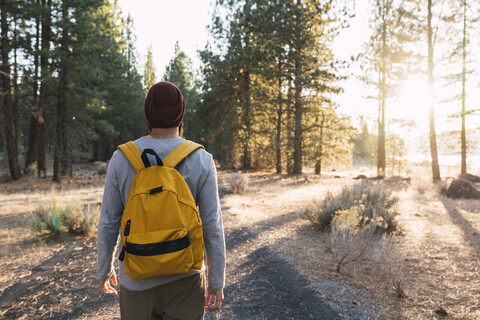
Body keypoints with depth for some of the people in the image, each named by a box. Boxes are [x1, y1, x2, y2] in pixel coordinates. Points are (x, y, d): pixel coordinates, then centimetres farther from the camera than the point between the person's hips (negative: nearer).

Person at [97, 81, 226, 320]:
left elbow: (108, 224, -4)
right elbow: (212, 228, -11)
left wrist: (104, 270, 13)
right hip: (184, 279, -1)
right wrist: (217, 282, 0)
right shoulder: (202, 161, -12)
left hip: (136, 280, 2)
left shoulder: (121, 158, -9)